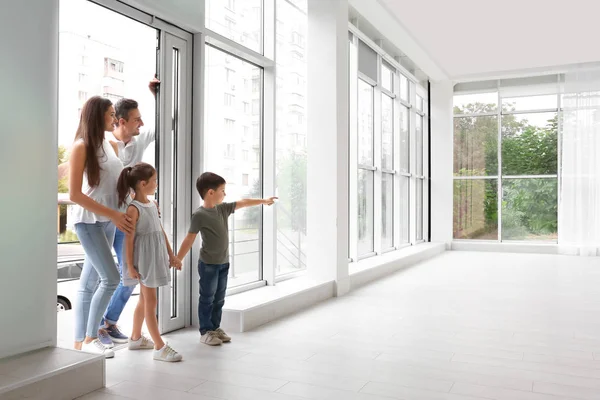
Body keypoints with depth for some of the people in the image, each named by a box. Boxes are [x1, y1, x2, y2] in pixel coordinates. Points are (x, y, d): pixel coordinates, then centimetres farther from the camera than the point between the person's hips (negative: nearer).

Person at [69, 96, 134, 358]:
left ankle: (80, 341, 17)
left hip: (108, 220, 7)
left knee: (90, 283, 9)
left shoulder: (110, 145, 11)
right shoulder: (81, 146, -10)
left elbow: (119, 181, 20)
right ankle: (89, 339, 3)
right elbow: (75, 194, -15)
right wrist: (112, 214, -19)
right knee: (111, 277, -12)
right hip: (88, 220, -7)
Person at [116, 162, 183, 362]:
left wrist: (171, 255, 15)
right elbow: (129, 238, -15)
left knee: (144, 299, 18)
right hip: (144, 259, -8)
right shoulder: (134, 209, -16)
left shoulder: (153, 205, 9)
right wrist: (130, 266, -15)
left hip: (155, 257, 9)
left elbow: (161, 231, 14)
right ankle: (160, 347, 0)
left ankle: (136, 338, 33)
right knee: (150, 301, -4)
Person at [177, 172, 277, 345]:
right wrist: (177, 259, -14)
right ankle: (205, 332, 13)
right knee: (207, 299, 3)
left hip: (224, 263, 7)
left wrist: (263, 201, 24)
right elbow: (189, 239, -15)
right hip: (208, 264, -7)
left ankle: (215, 328, 26)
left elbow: (243, 203, 16)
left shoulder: (223, 208, 5)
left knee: (219, 299, 14)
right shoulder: (199, 215, -16)